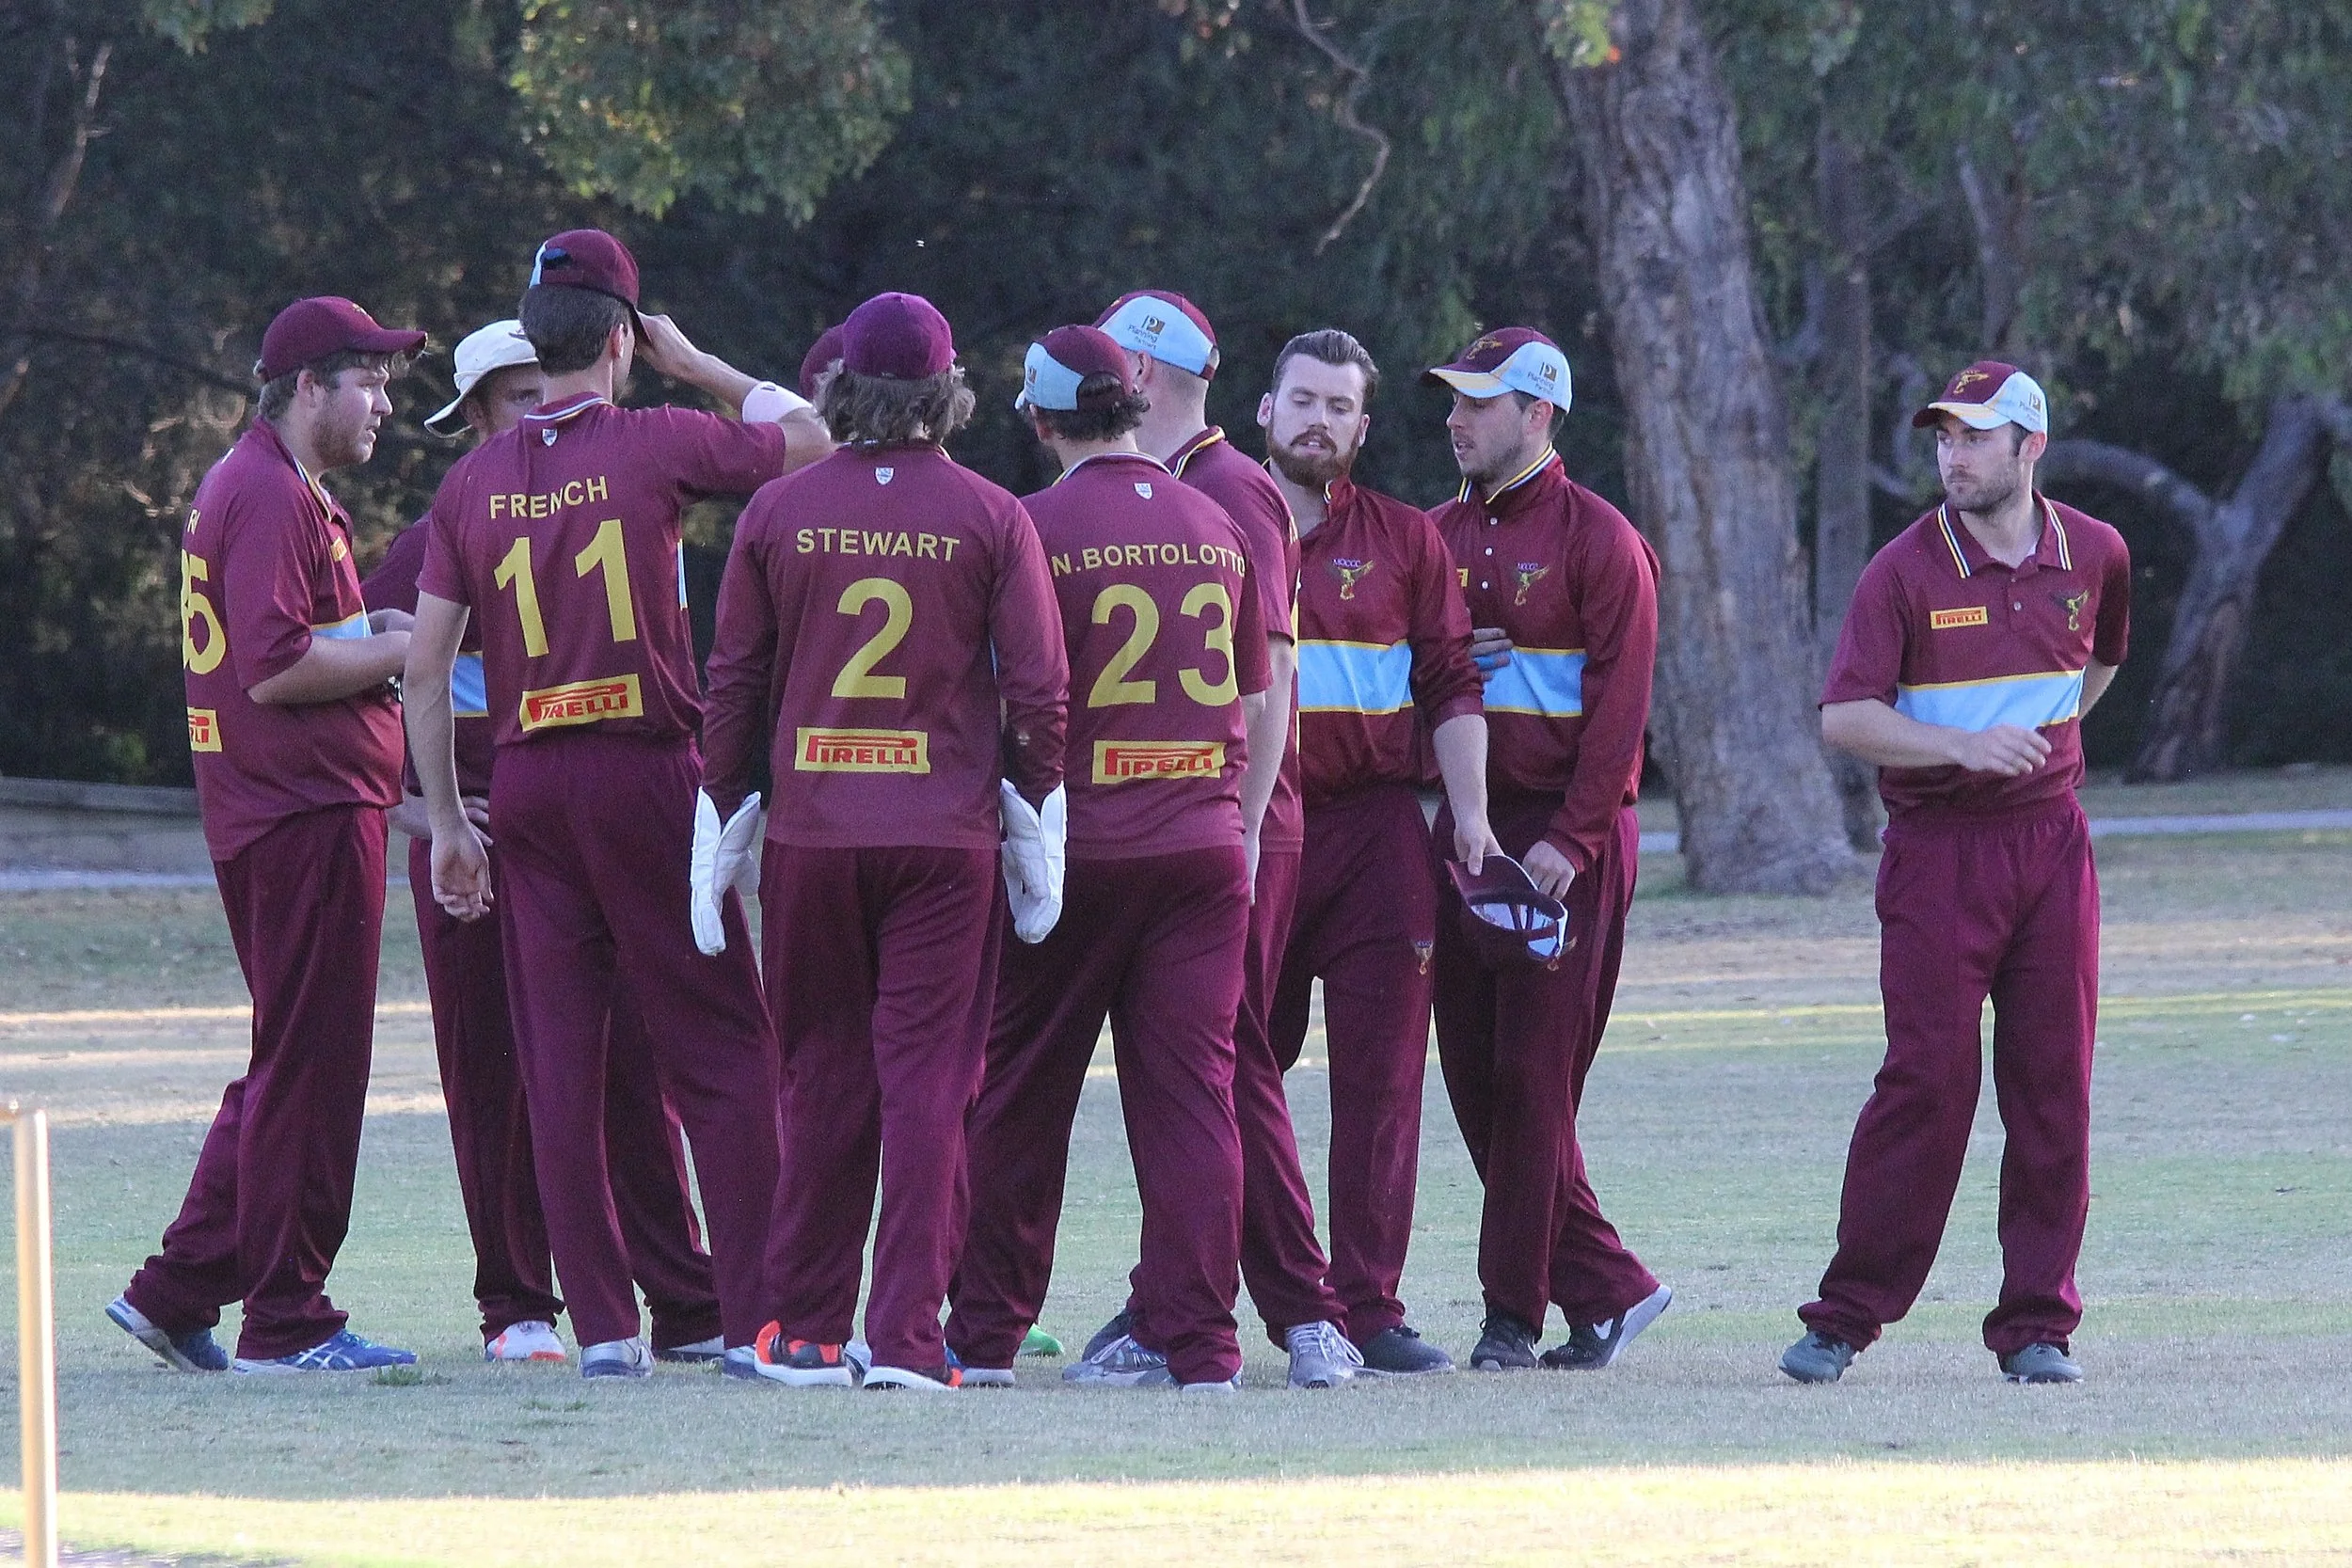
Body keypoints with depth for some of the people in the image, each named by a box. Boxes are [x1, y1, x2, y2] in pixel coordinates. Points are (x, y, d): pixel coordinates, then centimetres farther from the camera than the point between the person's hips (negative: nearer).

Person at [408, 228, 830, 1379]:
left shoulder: (473, 482, 6)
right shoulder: (657, 446, -6)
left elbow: (426, 667, 6)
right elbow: (806, 438, 8)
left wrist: (448, 823, 14)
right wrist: (695, 364, 17)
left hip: (527, 785, 4)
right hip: (646, 773, -4)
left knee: (559, 1064, 5)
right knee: (720, 1051, 1)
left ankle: (602, 1326, 4)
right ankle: (753, 1314, -3)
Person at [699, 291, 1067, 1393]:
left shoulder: (780, 512, 1)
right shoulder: (990, 518, -2)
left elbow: (733, 681, 4)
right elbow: (1038, 690, -3)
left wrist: (724, 814, 12)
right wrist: (1035, 815, 8)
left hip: (810, 836, 1)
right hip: (946, 836, -1)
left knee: (823, 1079, 10)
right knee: (928, 1081, -1)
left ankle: (806, 1332, 14)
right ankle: (906, 1336, -7)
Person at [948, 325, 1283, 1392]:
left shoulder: (1036, 528, -8)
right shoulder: (1217, 527, 8)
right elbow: (1263, 702, 14)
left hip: (1073, 850, -4)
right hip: (1203, 847, 4)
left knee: (1016, 1096, 6)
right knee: (1190, 1093, 3)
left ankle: (983, 1334, 10)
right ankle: (1193, 1337, -1)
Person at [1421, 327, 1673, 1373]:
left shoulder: (1598, 541, -4)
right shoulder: (1437, 537, 15)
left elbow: (1619, 703, -10)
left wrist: (1570, 840, -17)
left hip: (1567, 835, -7)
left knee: (1533, 1077, -7)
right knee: (1474, 1074, 3)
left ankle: (1515, 1313, -3)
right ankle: (1605, 1289, 11)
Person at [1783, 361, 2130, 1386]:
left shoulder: (2094, 556, 7)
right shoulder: (1906, 571, -6)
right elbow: (1844, 717, -14)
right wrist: (1963, 744, -26)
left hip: (2050, 841, 4)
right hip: (1937, 849, -4)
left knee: (2054, 1088, 2)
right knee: (1928, 1079, -10)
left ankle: (2037, 1325, 8)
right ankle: (1847, 1316, -3)